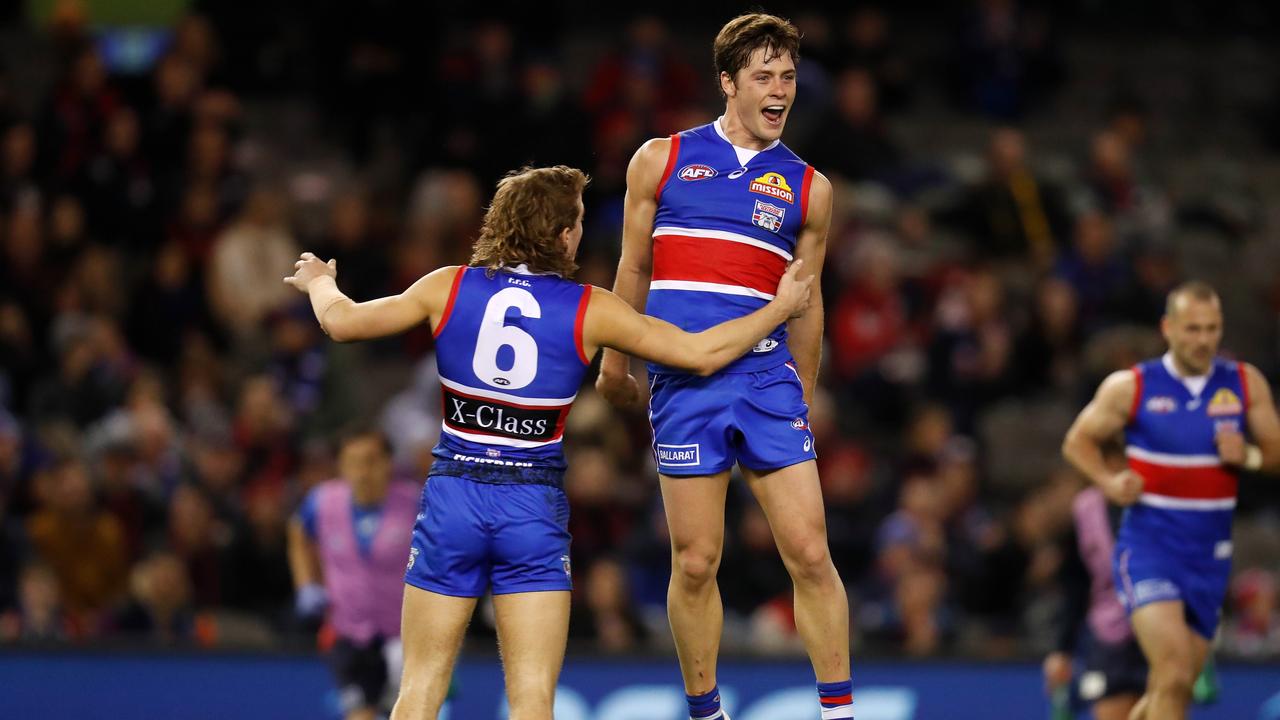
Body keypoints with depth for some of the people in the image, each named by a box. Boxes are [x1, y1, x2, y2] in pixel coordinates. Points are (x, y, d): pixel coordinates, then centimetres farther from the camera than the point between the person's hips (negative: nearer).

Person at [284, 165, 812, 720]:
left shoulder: (448, 289, 0)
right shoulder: (590, 310, -3)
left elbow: (342, 322, 8)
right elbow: (703, 354, 0)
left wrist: (320, 284, 31)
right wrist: (780, 309, 15)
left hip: (453, 496, 1)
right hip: (535, 507, -1)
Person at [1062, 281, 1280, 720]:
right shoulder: (1130, 387, -4)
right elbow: (1078, 442, 8)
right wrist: (1108, 482, -10)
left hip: (1210, 554, 4)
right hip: (1148, 547, -4)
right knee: (1174, 674, -23)